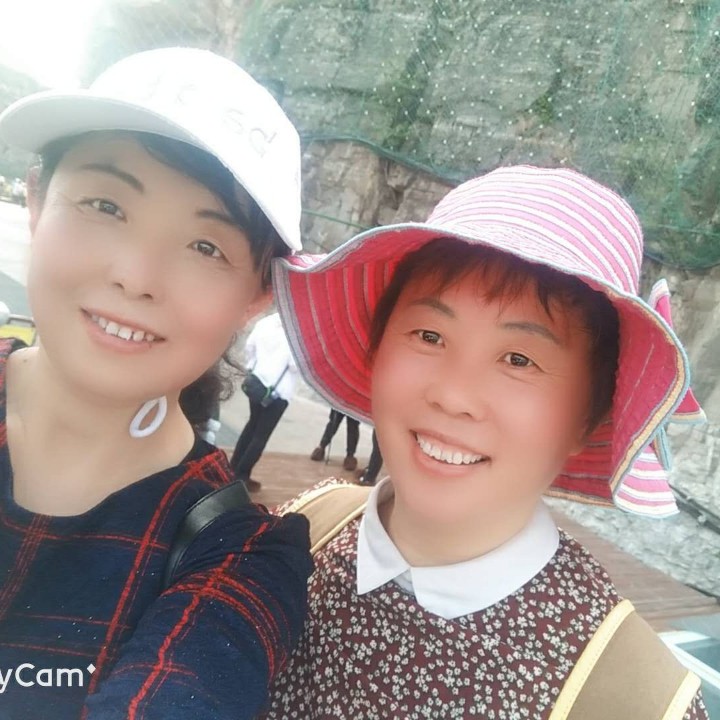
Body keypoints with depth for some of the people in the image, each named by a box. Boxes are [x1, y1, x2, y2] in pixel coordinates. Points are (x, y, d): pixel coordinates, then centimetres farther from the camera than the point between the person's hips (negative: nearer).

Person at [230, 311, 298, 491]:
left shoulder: (265, 321, 2)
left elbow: (249, 348, 10)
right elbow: (295, 364, -20)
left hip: (257, 382, 6)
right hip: (278, 391, -6)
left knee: (253, 424, 25)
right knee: (262, 434, 7)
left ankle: (233, 467, 31)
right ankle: (241, 476, 13)